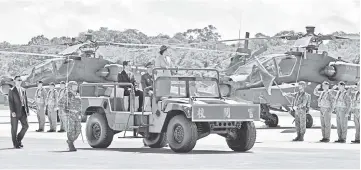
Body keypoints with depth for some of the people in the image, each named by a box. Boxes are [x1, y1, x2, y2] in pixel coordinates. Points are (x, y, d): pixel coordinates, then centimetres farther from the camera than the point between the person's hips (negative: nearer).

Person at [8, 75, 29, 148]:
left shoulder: (23, 90, 13)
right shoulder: (12, 91, -5)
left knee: (26, 126, -3)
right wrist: (12, 111, -19)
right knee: (14, 128, 0)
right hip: (15, 112, -5)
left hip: (22, 111, 5)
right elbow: (10, 102, -11)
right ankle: (15, 144, 9)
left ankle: (18, 140, 16)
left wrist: (27, 111, 10)